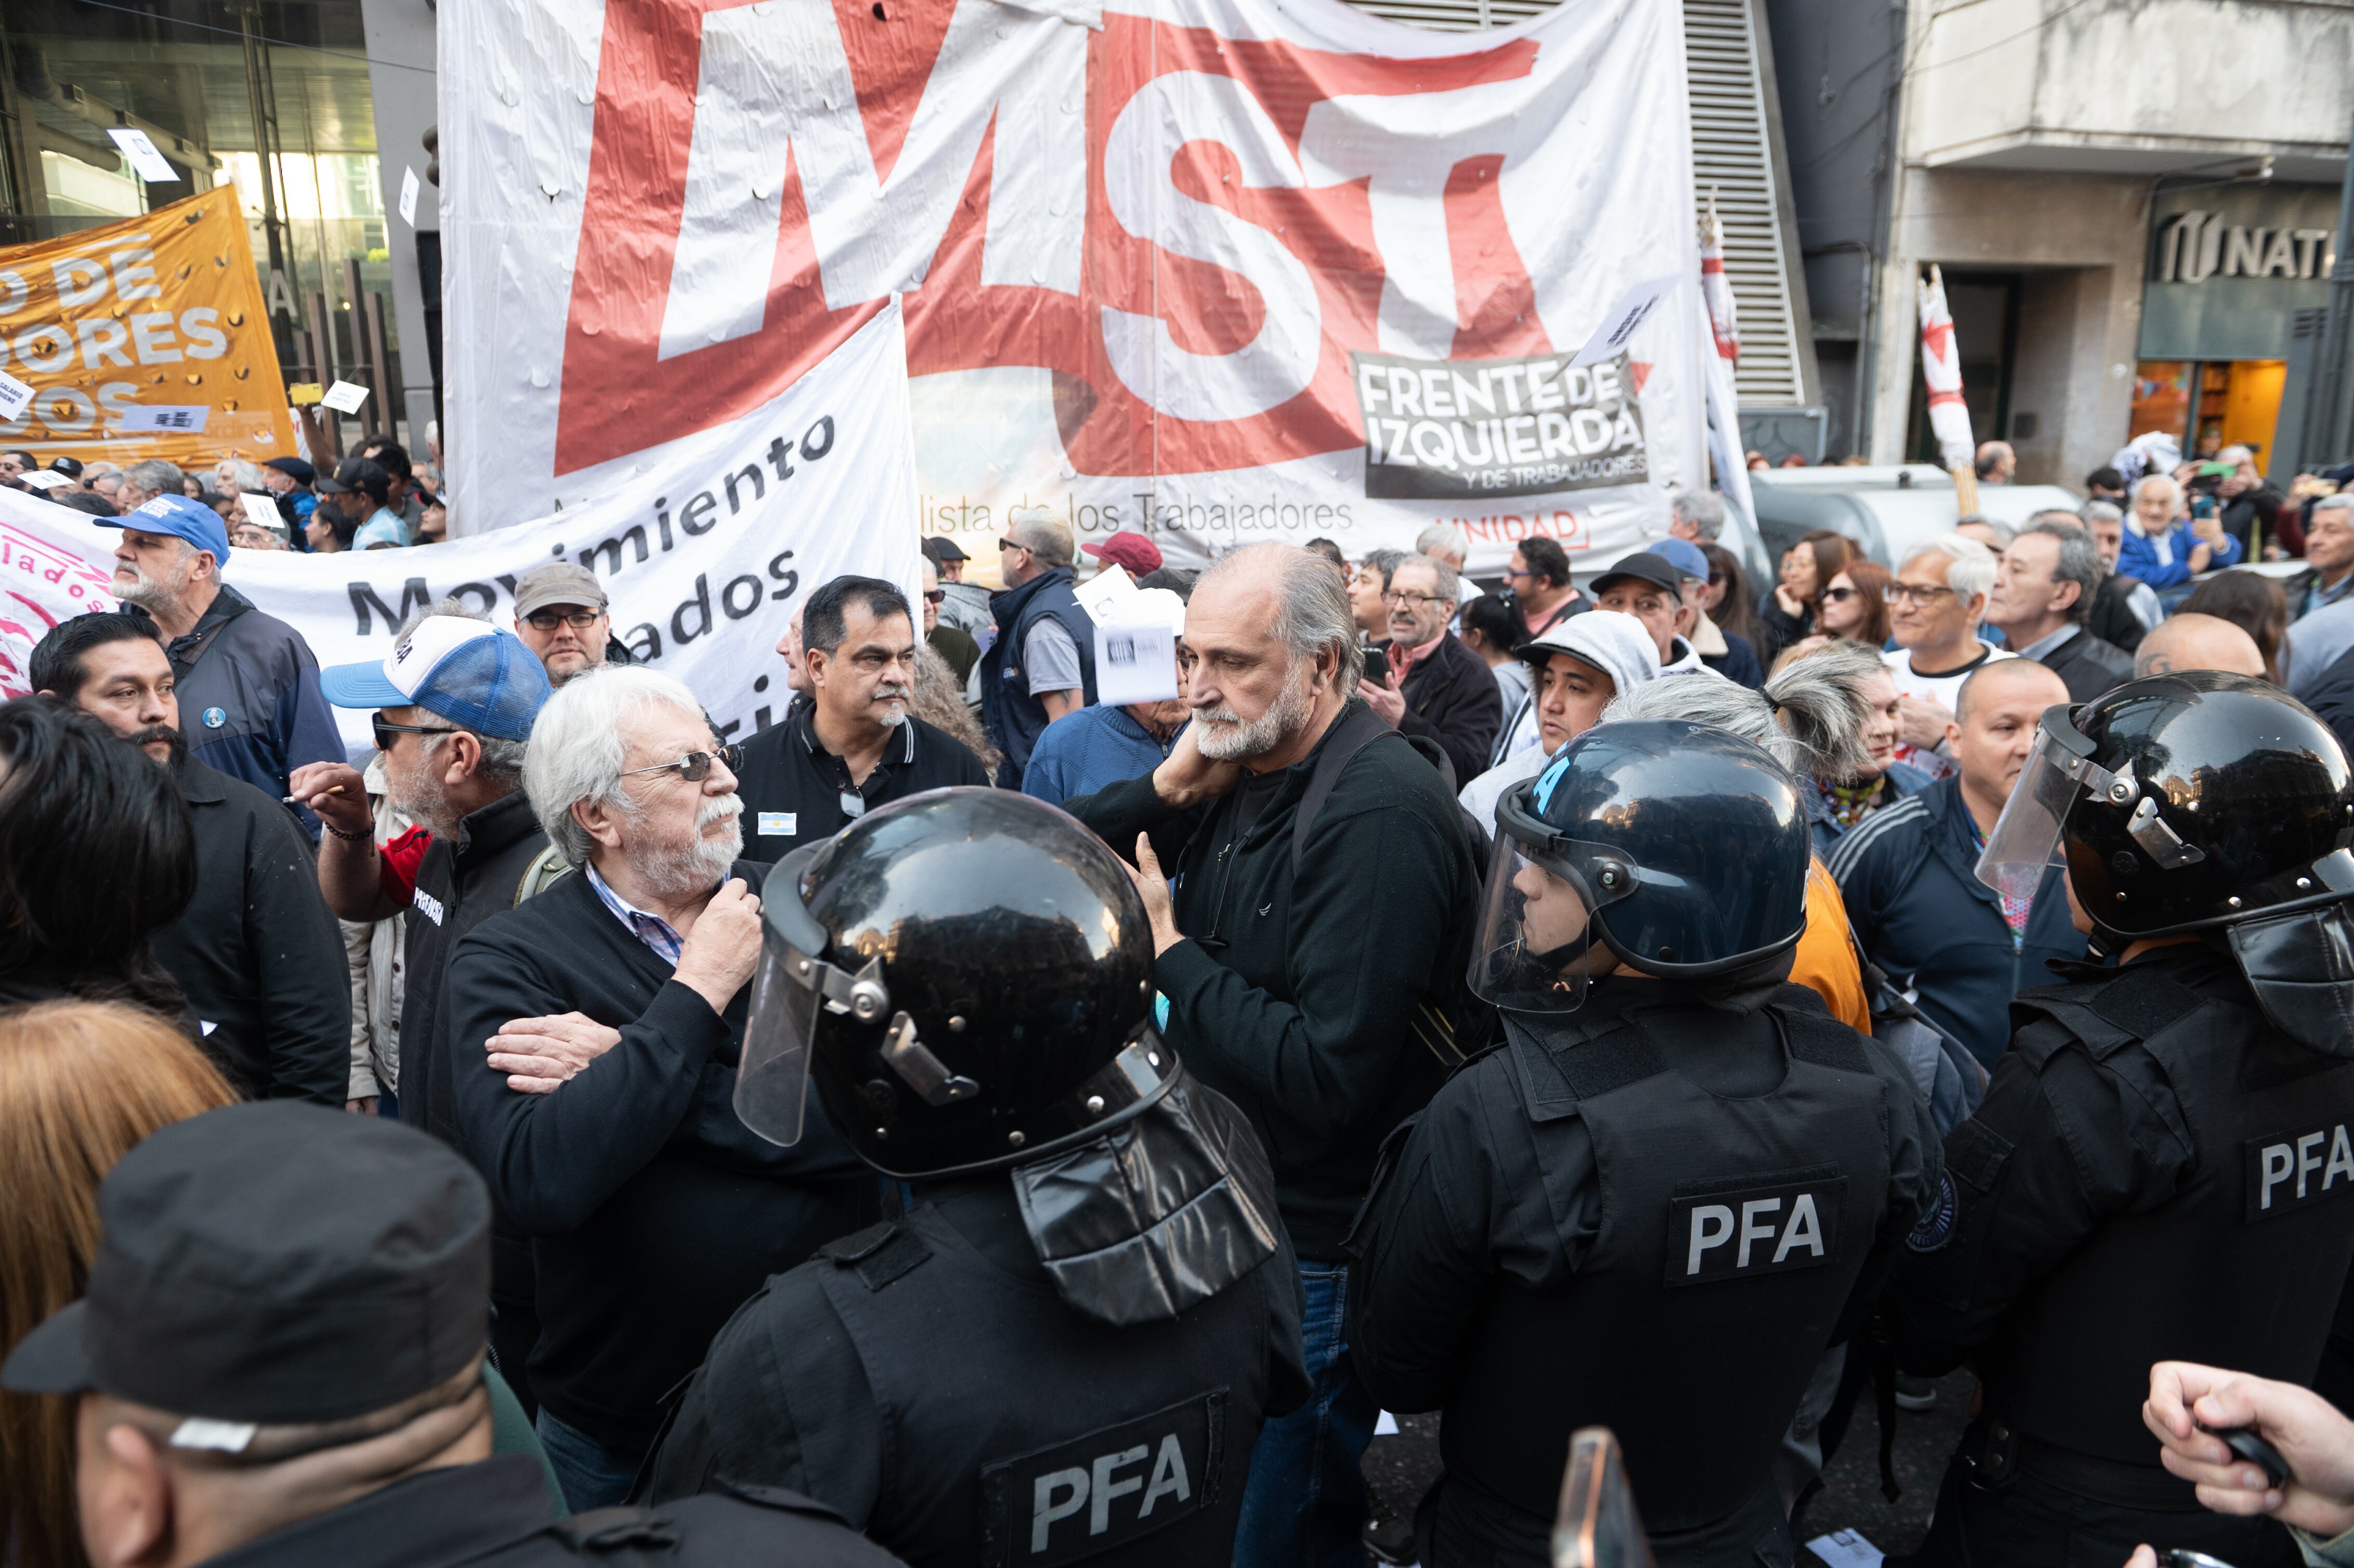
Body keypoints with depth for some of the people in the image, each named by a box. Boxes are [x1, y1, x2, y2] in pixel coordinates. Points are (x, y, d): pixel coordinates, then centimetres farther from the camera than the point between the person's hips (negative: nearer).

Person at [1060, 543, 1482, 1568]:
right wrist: (1165, 789, -12)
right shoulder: (1241, 773, 3)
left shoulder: (1380, 816, -24)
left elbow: (1326, 1079, -30)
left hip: (1315, 1252, -8)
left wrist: (1171, 954, -20)